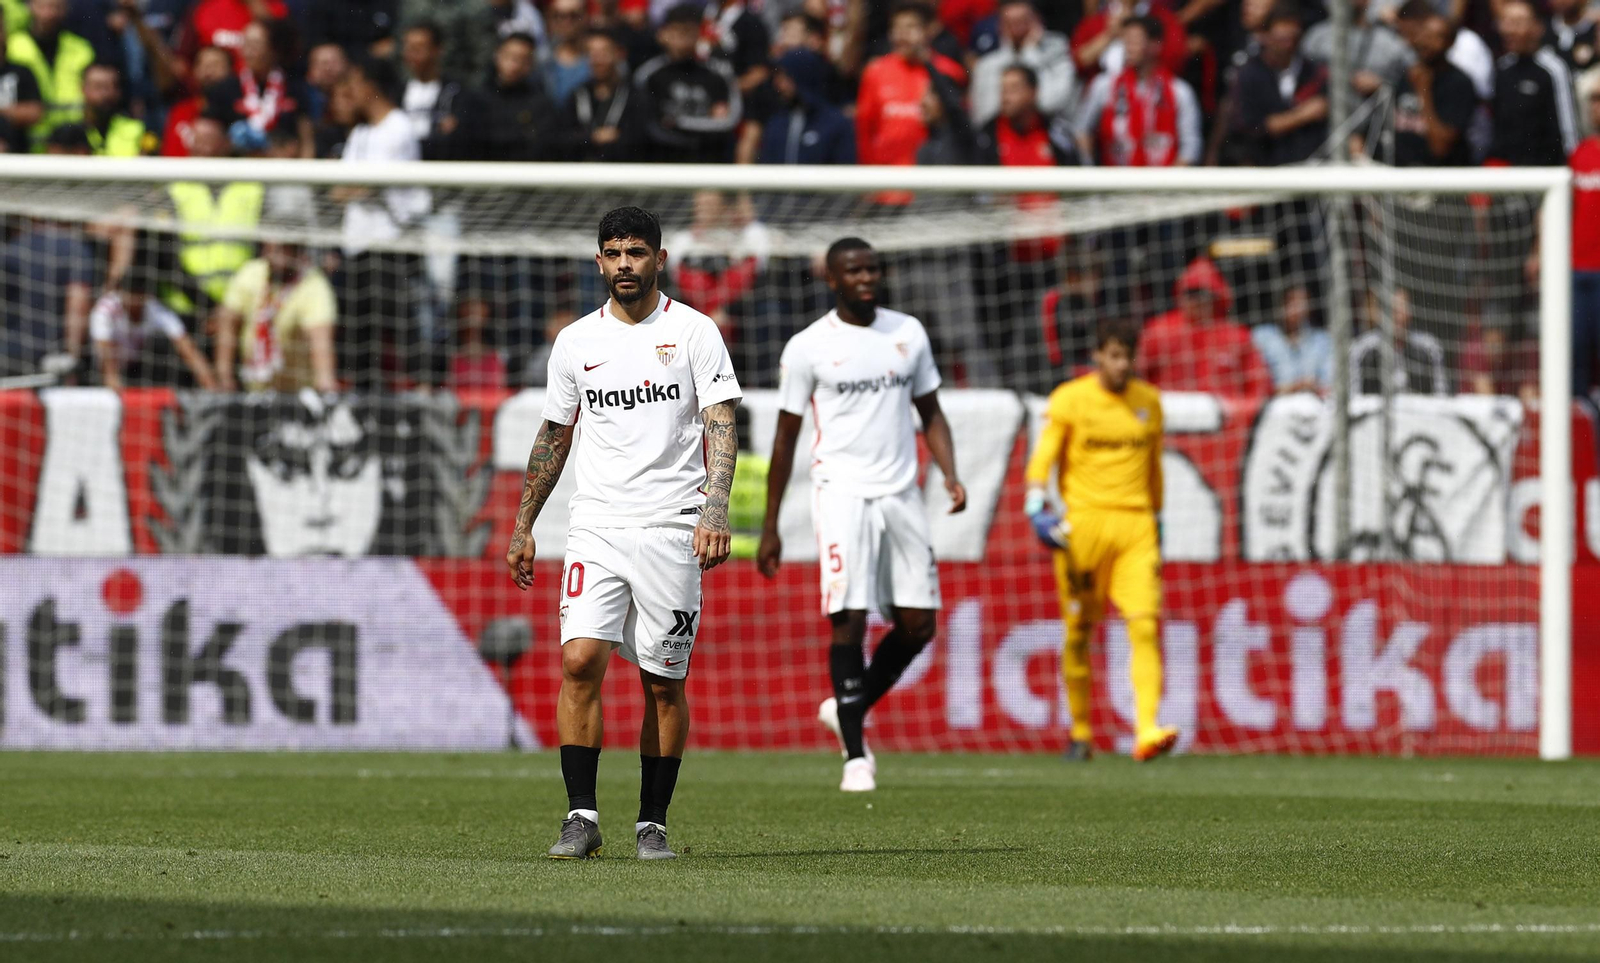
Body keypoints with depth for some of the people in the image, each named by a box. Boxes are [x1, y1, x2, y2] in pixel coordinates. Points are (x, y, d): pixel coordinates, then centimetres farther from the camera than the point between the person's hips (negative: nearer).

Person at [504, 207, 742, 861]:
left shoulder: (693, 333, 0)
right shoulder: (576, 342, 10)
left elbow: (721, 428, -6)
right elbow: (553, 438, 20)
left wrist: (714, 512, -20)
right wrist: (522, 527, 18)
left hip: (671, 530, -2)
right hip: (595, 527, 2)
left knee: (663, 682, 1)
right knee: (579, 661, -13)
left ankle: (653, 823, 12)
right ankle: (582, 816, -10)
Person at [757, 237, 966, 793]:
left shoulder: (908, 333, 10)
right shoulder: (808, 347, -1)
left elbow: (930, 413, 18)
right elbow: (785, 438, 3)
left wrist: (949, 475, 0)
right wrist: (770, 528, 3)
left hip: (901, 493, 4)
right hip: (843, 491, -4)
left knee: (919, 623, 1)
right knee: (849, 618, -12)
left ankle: (849, 708, 23)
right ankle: (855, 753, -5)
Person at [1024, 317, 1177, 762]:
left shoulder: (1148, 401, 13)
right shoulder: (1069, 400, 1)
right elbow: (1042, 459, -1)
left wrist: (1156, 519, 26)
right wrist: (1037, 509, -15)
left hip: (1135, 525, 2)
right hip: (1083, 521, -2)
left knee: (1145, 625, -13)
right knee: (1080, 631, 3)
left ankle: (1147, 730, -21)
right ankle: (1080, 731, 18)